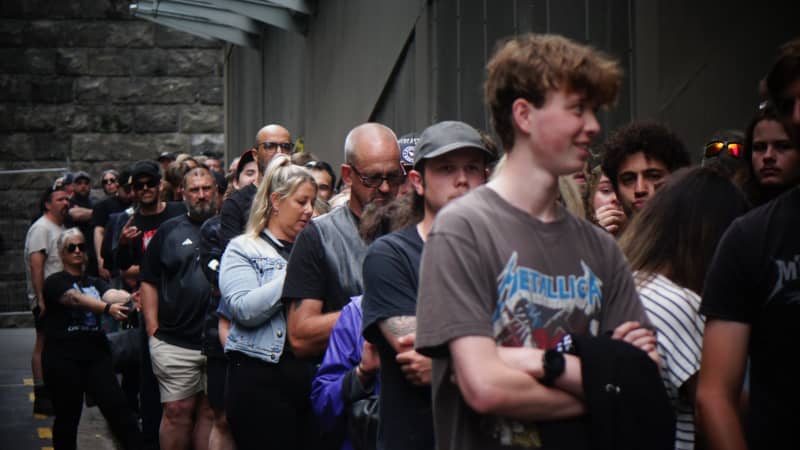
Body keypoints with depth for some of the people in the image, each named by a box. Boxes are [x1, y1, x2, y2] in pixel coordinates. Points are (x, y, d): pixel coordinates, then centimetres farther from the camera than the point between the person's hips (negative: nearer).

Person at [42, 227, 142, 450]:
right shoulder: (55, 282, -1)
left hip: (96, 356, 4)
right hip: (63, 358, -4)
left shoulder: (95, 282, 15)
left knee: (118, 407, -7)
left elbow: (111, 294, -6)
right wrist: (108, 308, -39)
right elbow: (75, 299, -21)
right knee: (67, 417, 4)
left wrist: (132, 297, -30)